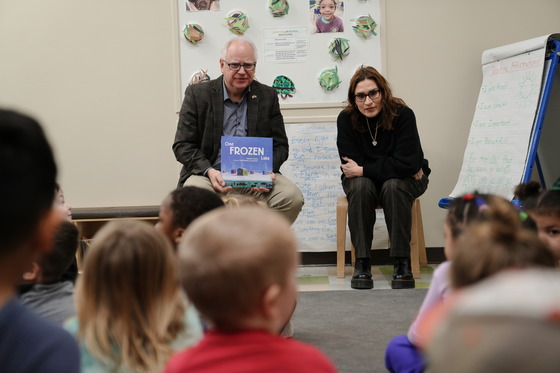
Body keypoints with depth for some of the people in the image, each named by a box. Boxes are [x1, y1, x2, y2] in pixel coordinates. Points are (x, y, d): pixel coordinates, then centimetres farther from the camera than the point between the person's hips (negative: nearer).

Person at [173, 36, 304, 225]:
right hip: (210, 175, -2)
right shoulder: (197, 94, 4)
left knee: (292, 197, -25)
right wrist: (209, 171, -17)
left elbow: (280, 145, 11)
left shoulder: (268, 96, 11)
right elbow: (182, 145, 1)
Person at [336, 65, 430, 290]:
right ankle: (362, 262, -26)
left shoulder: (403, 115, -21)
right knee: (360, 186, -32)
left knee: (393, 186, -34)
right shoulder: (346, 119, -16)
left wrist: (363, 170, -25)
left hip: (402, 180, -1)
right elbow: (351, 166, -20)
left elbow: (407, 164, -27)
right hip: (363, 181, 1)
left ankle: (402, 262, -27)